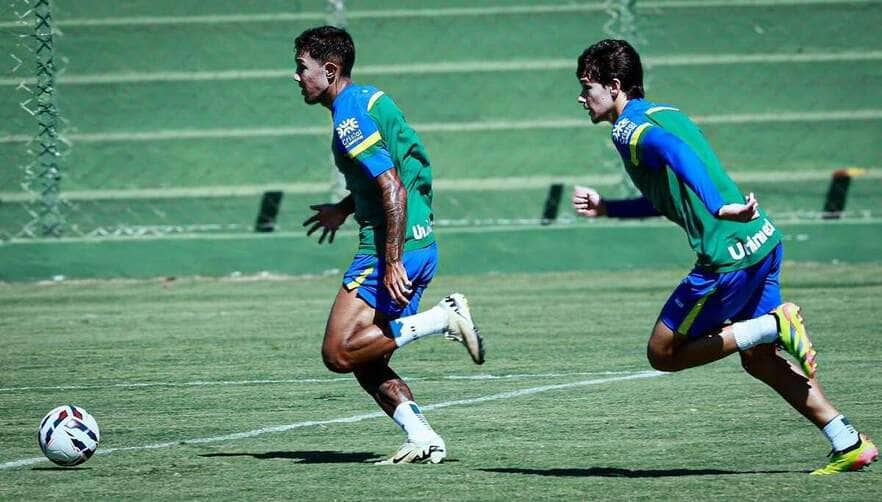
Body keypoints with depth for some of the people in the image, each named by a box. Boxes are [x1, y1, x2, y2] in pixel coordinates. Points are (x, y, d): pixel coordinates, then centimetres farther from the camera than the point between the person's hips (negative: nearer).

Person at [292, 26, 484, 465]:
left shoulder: (350, 118, -15)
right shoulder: (370, 98, 14)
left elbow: (394, 191, -22)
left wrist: (392, 263, -24)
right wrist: (344, 209, 33)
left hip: (391, 248, -10)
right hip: (420, 244, 10)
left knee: (339, 353, -10)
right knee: (365, 360, 11)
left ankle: (444, 318, -12)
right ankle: (424, 440, 1)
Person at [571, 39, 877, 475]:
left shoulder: (628, 128, -7)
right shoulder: (664, 113, 22)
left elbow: (674, 151, -30)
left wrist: (719, 208, -43)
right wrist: (604, 208, 37)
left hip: (728, 256, -9)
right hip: (763, 240, 9)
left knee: (663, 354, 5)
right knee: (759, 359, 17)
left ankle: (775, 325, -6)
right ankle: (848, 443, 11)